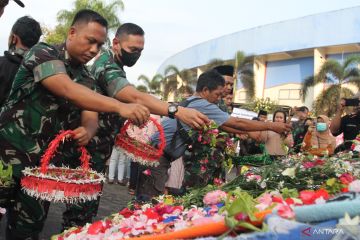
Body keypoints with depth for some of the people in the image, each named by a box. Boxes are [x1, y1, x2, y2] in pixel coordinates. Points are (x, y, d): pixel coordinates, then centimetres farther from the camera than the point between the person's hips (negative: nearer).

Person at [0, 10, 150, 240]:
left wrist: (88, 130, -29)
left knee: (34, 219, 8)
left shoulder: (86, 79, 7)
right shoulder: (43, 53, -14)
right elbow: (67, 90, -31)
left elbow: (90, 117, -2)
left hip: (42, 158, 6)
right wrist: (120, 106, -43)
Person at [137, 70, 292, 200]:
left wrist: (249, 134, 15)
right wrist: (271, 126, -4)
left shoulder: (190, 103, 15)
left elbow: (224, 126, 18)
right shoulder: (202, 106, -14)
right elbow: (237, 123, -11)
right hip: (157, 155, -10)